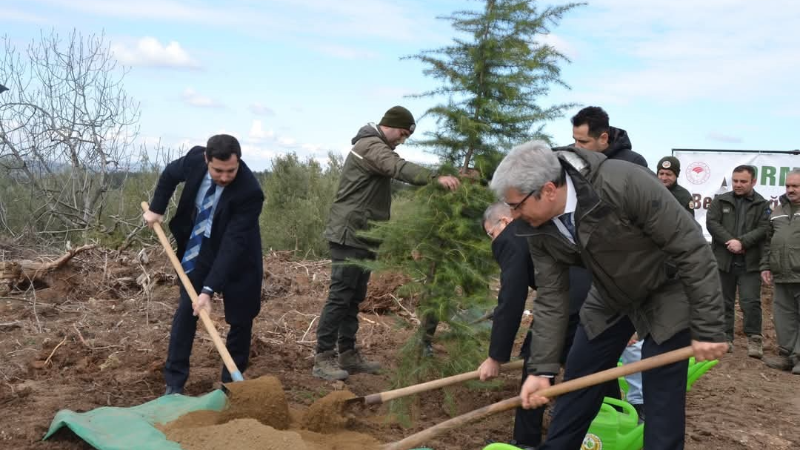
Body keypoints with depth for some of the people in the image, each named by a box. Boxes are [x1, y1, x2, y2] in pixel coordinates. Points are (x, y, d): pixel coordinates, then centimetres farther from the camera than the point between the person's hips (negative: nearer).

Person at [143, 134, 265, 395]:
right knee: (186, 310, 0)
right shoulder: (195, 158, -21)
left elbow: (232, 244, -36)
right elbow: (170, 174, 5)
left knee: (240, 319, 1)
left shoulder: (249, 192, -34)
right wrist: (156, 209, 1)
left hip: (236, 256, -3)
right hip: (197, 249, 3)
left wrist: (209, 289, -40)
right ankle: (174, 383, 8)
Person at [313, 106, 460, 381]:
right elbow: (399, 167, -31)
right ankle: (323, 358, -4)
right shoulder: (370, 145, -11)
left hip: (362, 237, 10)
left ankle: (348, 355, 16)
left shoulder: (376, 147, 22)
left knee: (354, 298, 11)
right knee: (340, 297, -9)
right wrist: (435, 178, -42)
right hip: (349, 236, -10)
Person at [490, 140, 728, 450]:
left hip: (666, 296, -5)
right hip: (609, 299, 5)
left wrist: (707, 327, -24)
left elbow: (691, 249, -28)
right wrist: (541, 368, -12)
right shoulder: (539, 229, -17)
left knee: (662, 403, -3)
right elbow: (551, 300, -8)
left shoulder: (623, 184, -36)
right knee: (576, 389, 10)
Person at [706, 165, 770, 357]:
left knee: (751, 302, -5)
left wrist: (742, 242, -19)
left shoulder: (762, 205, 4)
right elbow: (711, 222, -5)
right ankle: (726, 337, 19)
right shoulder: (720, 201, 7)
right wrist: (730, 241, -16)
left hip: (750, 263, -2)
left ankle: (754, 338, 7)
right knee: (724, 302, 9)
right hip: (723, 260, 2)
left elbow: (764, 229, -7)